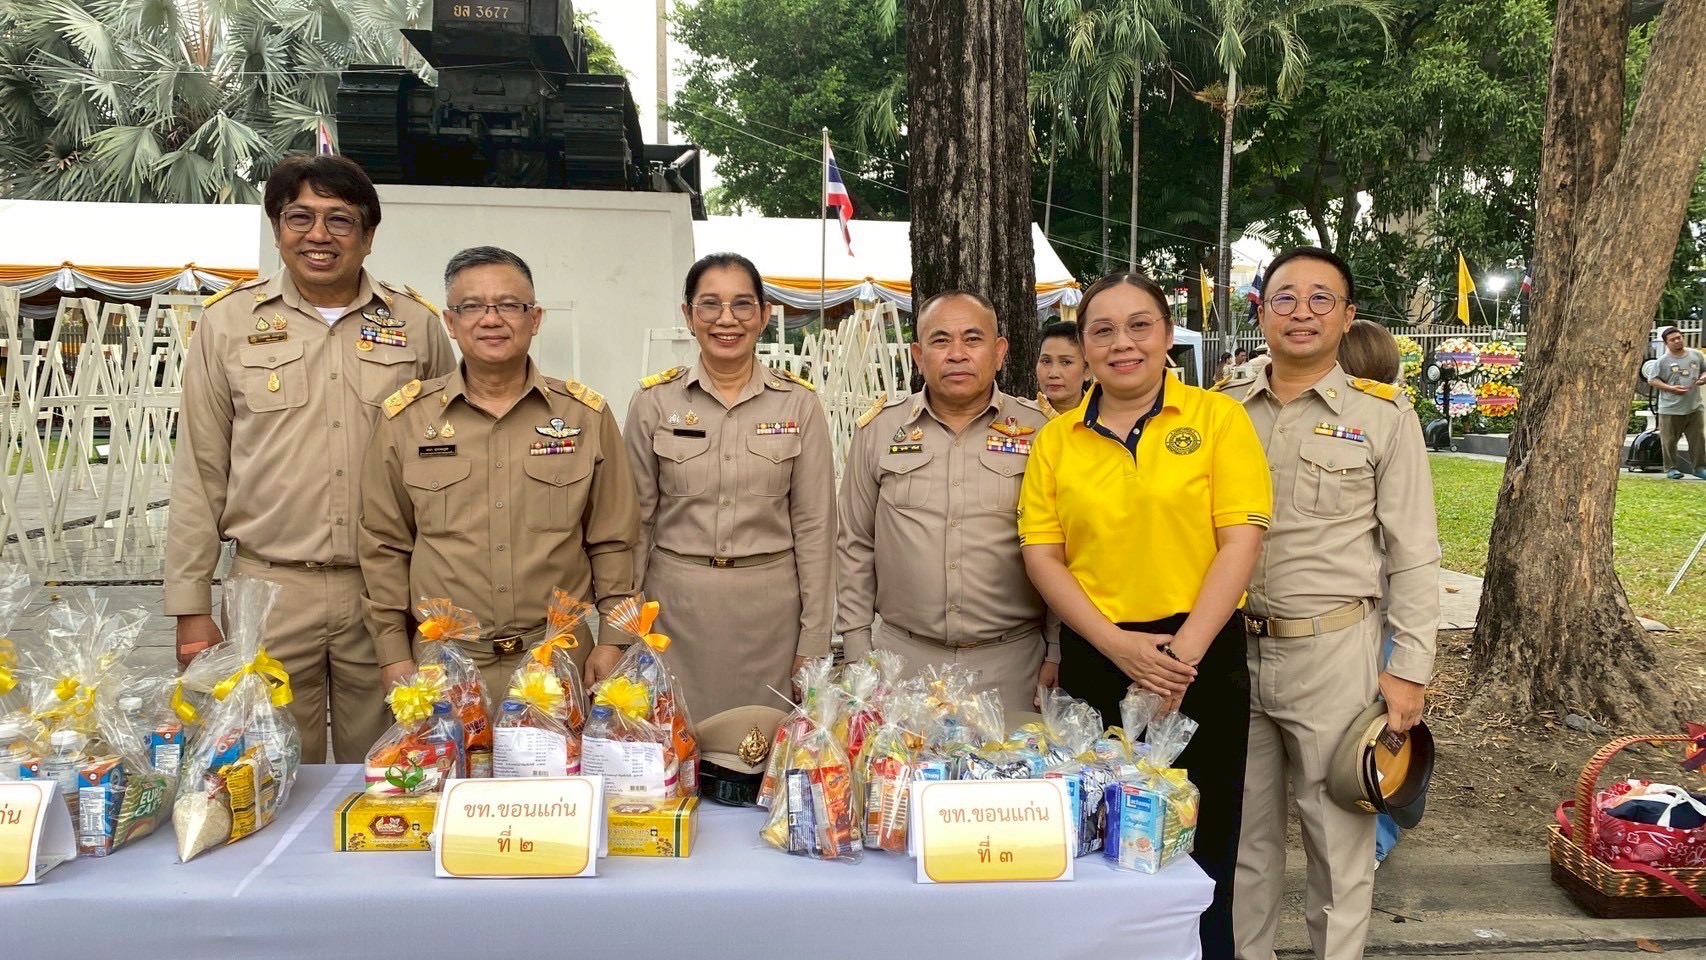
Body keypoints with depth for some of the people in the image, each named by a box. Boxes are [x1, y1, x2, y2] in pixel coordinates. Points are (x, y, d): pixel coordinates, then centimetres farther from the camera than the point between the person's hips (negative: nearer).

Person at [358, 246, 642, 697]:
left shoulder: (587, 415, 1)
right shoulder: (405, 417, 2)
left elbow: (612, 543, 4)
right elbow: (385, 546, 5)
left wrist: (612, 644, 1)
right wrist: (394, 656, 1)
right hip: (442, 665, 0)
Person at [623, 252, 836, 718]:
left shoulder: (799, 403, -1)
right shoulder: (654, 401, 0)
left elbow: (814, 524, 0)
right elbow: (636, 521, 4)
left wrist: (814, 639, -2)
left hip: (770, 605, 0)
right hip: (676, 602, 0)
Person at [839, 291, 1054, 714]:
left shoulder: (1038, 431, 0)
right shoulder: (879, 430, 3)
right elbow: (856, 546, 8)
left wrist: (1058, 654, 2)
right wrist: (857, 647, 5)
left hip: (1011, 660, -1)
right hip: (902, 654, 1)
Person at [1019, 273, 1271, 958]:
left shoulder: (1217, 418, -1)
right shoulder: (1057, 439, 5)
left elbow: (1240, 541, -6)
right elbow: (1041, 554, 0)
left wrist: (1182, 652, -14)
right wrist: (1118, 645, -12)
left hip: (1201, 659, -2)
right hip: (1095, 661, 2)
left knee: (1200, 851, 9)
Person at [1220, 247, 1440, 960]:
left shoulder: (1383, 416, -1)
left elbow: (1413, 554, 0)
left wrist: (1409, 669, -4)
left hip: (1333, 653, -2)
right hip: (1227, 649, 3)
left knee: (1339, 838, 9)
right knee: (1242, 833, 14)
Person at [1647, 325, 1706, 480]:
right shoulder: (1663, 360, -6)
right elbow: (1653, 380, -5)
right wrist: (1670, 388, -17)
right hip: (1671, 409, -3)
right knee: (1670, 441, 3)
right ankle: (1671, 468, 14)